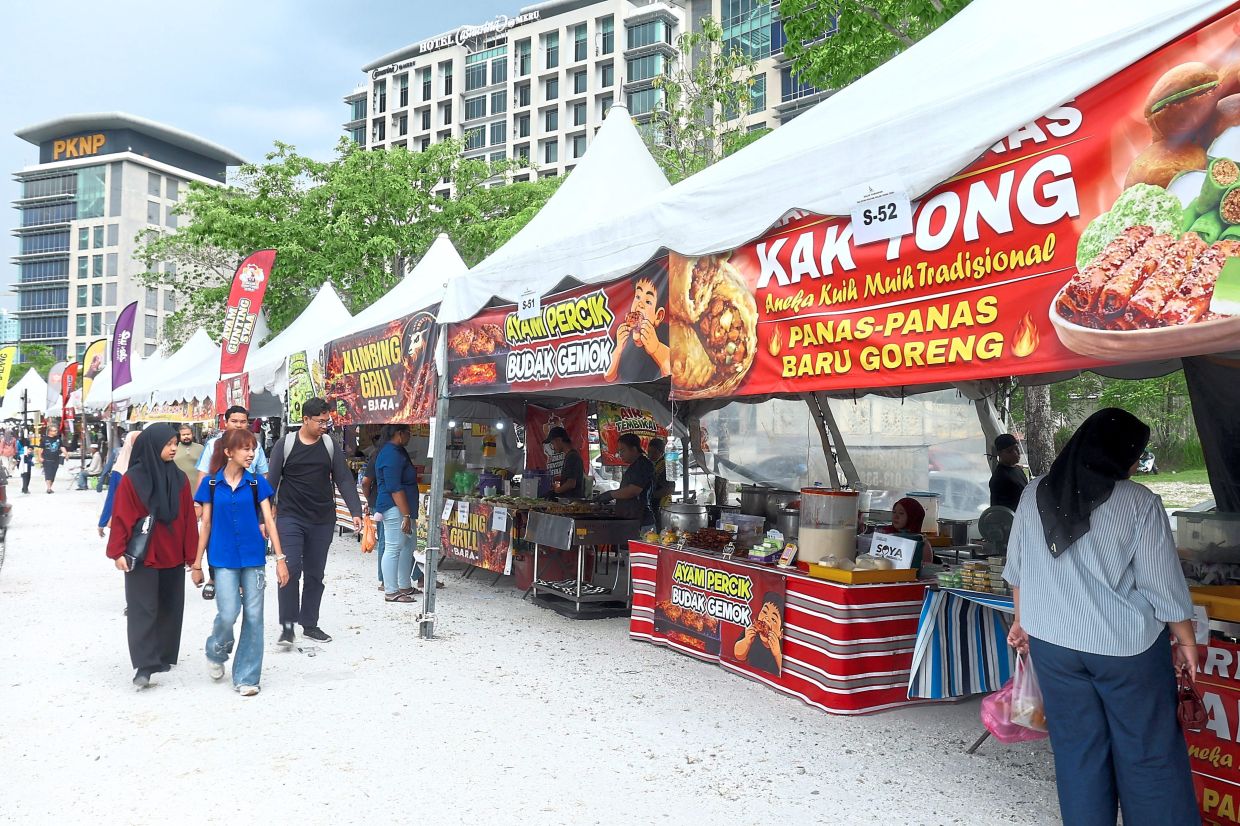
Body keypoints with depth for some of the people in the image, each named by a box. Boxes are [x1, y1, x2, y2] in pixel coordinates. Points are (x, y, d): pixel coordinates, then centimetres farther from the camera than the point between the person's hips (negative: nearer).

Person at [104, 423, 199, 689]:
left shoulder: (180, 479, 4)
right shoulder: (132, 479, -7)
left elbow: (189, 519, 6)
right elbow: (121, 518, -8)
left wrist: (191, 554, 6)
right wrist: (118, 552, -12)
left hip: (173, 557, 4)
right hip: (141, 557, -4)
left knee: (170, 609, 11)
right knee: (143, 610, -5)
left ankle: (164, 657, 24)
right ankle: (144, 666, -5)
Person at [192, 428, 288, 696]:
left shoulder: (256, 483, 2)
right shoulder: (211, 483, 1)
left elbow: (269, 521, 1)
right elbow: (206, 525, 5)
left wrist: (280, 558, -4)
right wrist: (196, 563, 6)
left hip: (254, 557, 1)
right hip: (224, 558, -1)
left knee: (253, 616, 2)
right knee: (228, 614, -9)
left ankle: (246, 677, 14)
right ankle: (215, 652, 25)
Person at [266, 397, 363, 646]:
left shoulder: (330, 446, 4)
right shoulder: (285, 445, -3)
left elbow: (345, 481, 1)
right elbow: (271, 483, -1)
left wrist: (356, 512, -11)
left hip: (323, 521, 3)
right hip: (290, 518, -3)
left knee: (315, 574, 10)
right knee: (290, 569, -12)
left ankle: (310, 624, 22)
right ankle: (287, 625, 0)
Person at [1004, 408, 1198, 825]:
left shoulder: (1035, 495, -1)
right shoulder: (1139, 502, -13)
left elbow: (1017, 568, 7)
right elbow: (1164, 584, -9)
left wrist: (1024, 618, 20)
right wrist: (1185, 639, 6)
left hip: (1052, 641, 4)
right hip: (1127, 646, -3)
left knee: (1076, 748, 13)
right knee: (1150, 753, 10)